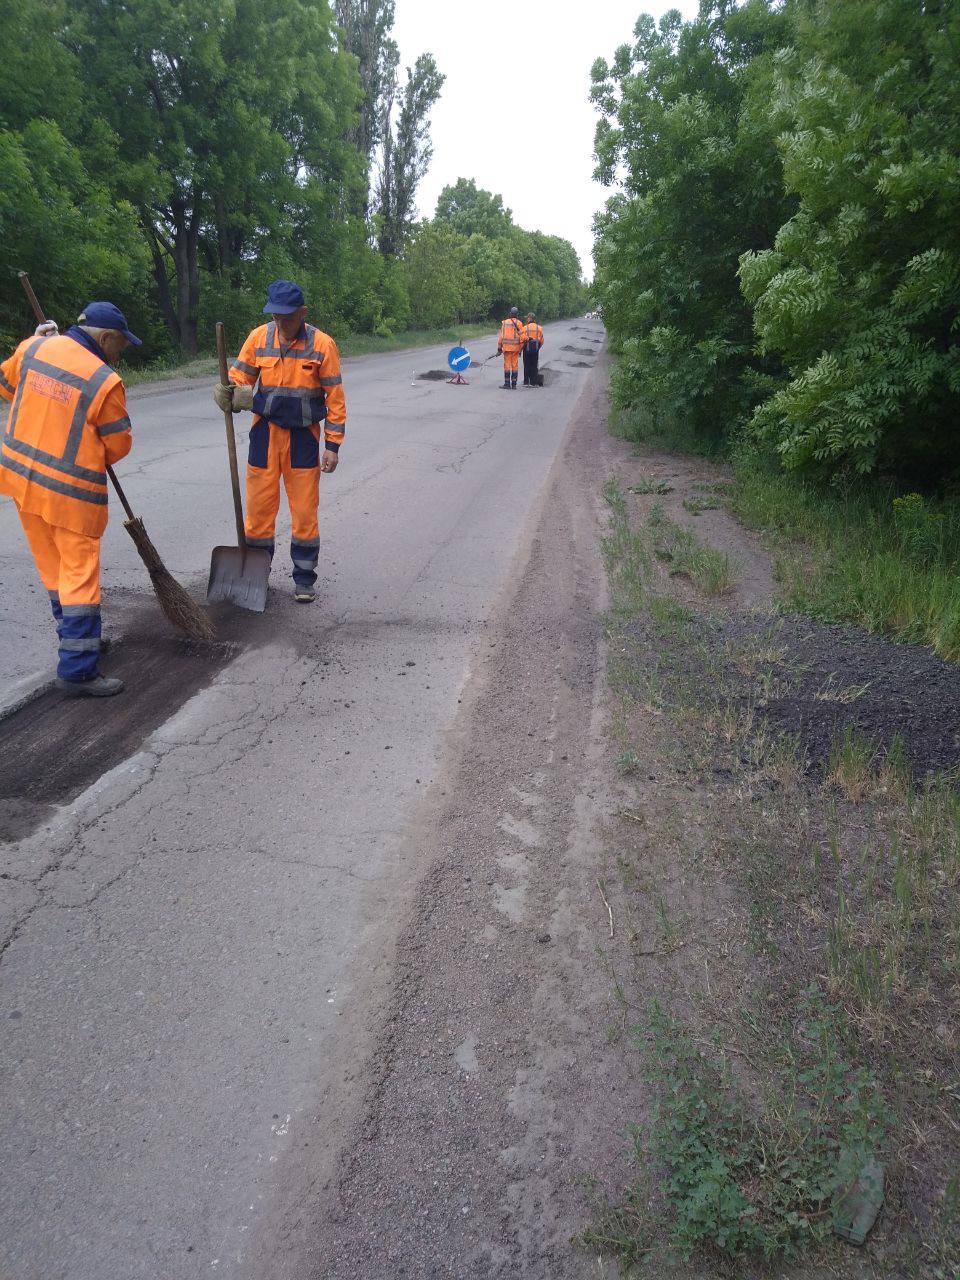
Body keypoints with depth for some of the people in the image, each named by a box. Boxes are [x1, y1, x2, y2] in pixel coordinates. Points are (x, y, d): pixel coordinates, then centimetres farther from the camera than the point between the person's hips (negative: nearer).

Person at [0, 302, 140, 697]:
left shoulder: (34, 347, -2)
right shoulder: (106, 382, -18)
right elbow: (118, 445, -6)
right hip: (70, 490, -7)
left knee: (52, 565, 19)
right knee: (80, 573, 0)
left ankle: (76, 639, 35)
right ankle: (77, 669, 2)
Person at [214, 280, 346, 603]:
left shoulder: (322, 344, -8)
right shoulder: (259, 338, -2)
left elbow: (335, 397, -4)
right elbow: (239, 379, 6)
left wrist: (333, 445, -6)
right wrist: (231, 395, -18)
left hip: (303, 436, -2)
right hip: (265, 432, 2)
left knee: (304, 511, 4)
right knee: (259, 507, 7)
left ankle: (304, 579, 18)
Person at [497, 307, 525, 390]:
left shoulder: (505, 322, 3)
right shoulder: (519, 323, -2)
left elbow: (501, 336, 2)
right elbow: (521, 337, -5)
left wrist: (499, 348, 6)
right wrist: (520, 349, 4)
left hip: (506, 347, 0)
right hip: (515, 347, 0)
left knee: (507, 365, 4)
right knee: (514, 366, 6)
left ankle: (507, 384, 0)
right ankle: (514, 384, 7)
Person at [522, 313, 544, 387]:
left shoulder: (525, 327, -4)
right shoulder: (539, 328, 4)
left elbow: (522, 339, -8)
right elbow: (541, 340, 4)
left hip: (527, 348, -2)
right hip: (536, 348, 2)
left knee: (526, 365, 6)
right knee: (534, 366, 6)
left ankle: (526, 382, 5)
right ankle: (533, 382, 5)